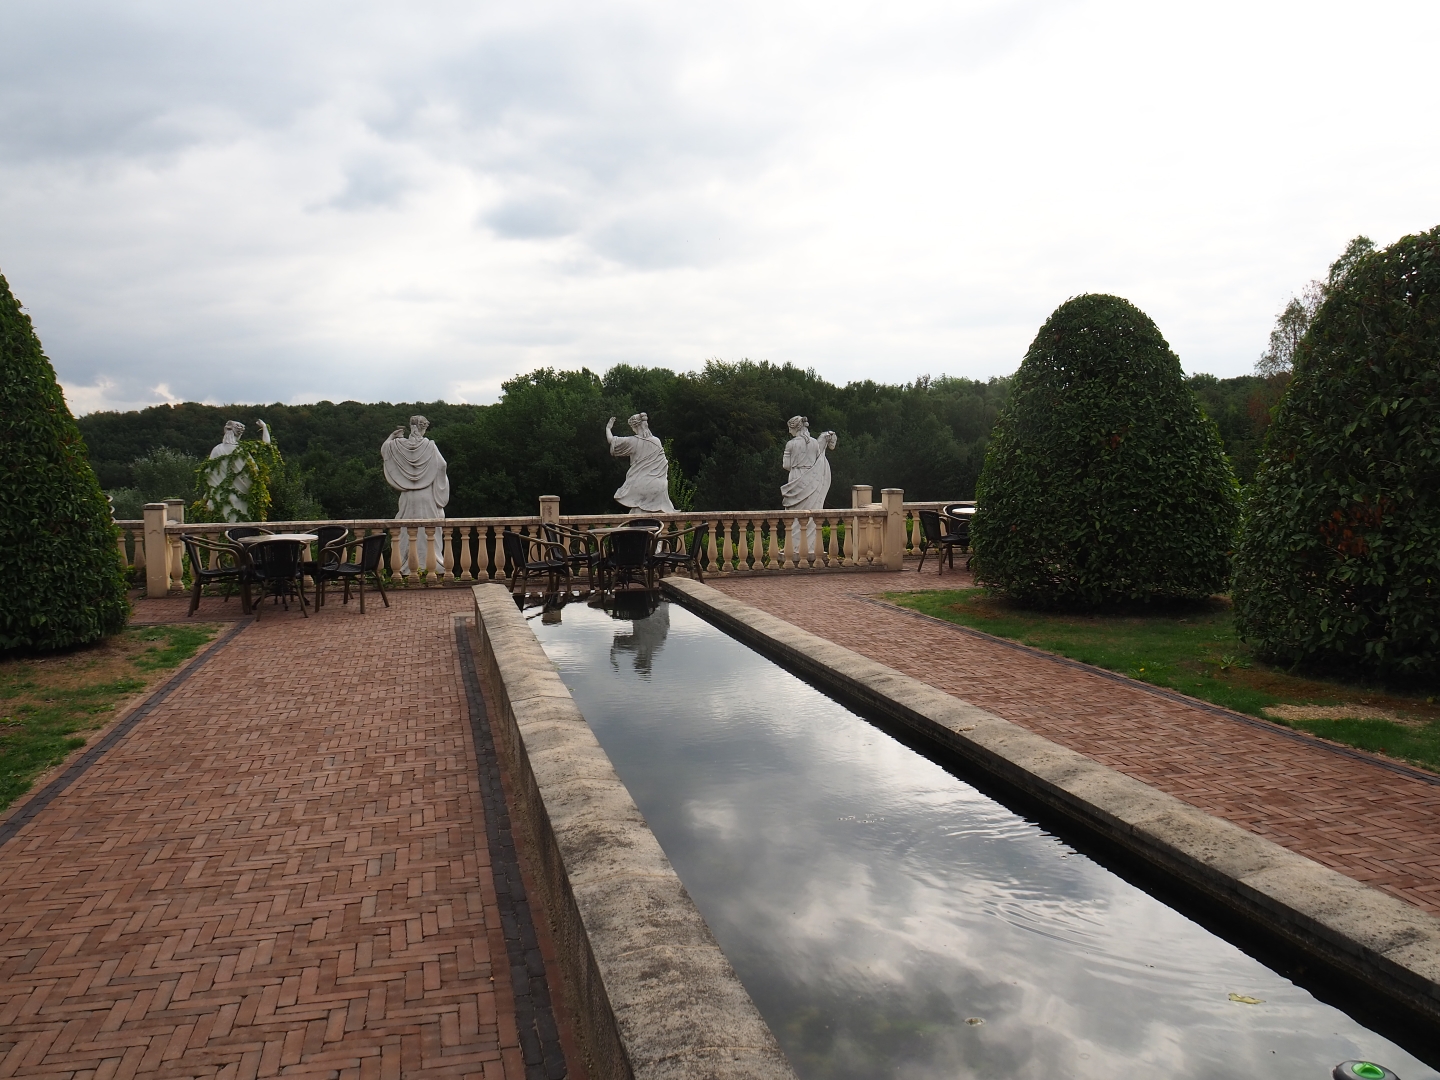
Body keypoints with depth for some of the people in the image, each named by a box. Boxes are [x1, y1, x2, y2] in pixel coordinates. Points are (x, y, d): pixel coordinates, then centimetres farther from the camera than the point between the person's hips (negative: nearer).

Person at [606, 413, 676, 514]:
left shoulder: (633, 442, -5)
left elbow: (611, 440, 8)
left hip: (640, 486, -2)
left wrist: (608, 428, 24)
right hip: (657, 486, 2)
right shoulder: (656, 442, 3)